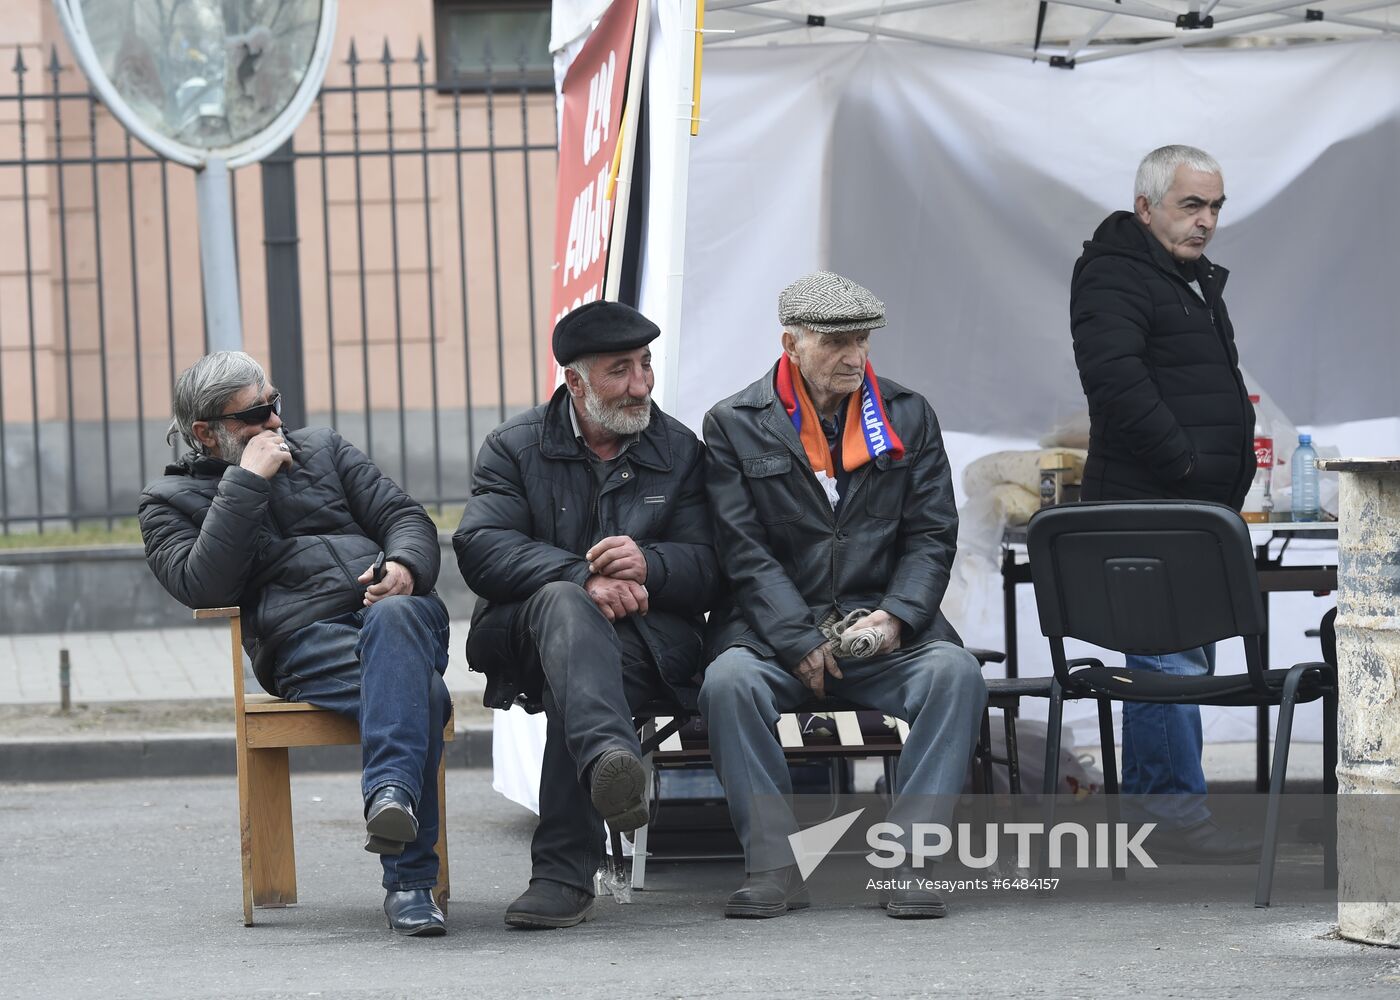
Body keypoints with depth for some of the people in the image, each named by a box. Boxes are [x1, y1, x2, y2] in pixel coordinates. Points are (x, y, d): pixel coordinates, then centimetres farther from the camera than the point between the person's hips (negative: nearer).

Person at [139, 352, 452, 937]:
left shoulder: (322, 449, 29)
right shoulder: (170, 500, 17)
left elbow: (406, 517, 20)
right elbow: (202, 586, -3)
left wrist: (404, 566, -5)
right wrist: (247, 482, -4)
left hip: (398, 609, 3)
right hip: (302, 641, -3)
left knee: (395, 619, -39)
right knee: (422, 697, -36)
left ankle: (391, 793, -55)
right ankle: (408, 882, -42)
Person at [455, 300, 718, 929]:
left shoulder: (680, 452, 12)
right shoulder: (515, 447, 6)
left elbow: (707, 569, 3)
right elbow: (481, 549, -10)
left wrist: (648, 565, -21)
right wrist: (584, 577, -24)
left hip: (647, 635, 1)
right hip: (528, 634, 0)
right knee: (564, 603, -38)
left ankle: (563, 875, -40)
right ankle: (610, 760, -65)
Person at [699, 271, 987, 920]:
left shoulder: (909, 418, 12)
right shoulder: (734, 426, 4)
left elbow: (932, 536, 7)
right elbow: (744, 551, -4)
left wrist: (894, 617, -11)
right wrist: (800, 642, -16)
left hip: (883, 628, 2)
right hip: (775, 628, -1)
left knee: (956, 673, -29)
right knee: (729, 679, -33)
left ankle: (908, 862, -26)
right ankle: (774, 866, -25)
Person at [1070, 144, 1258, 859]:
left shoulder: (1195, 280, 22)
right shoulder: (1113, 275, -10)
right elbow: (1117, 380, -23)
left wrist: (1233, 469, 16)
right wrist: (1185, 460, -21)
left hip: (1200, 506, 10)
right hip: (1147, 506, -10)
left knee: (1184, 658, 11)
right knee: (1171, 659, -12)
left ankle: (1147, 802, 17)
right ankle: (1177, 812, -10)